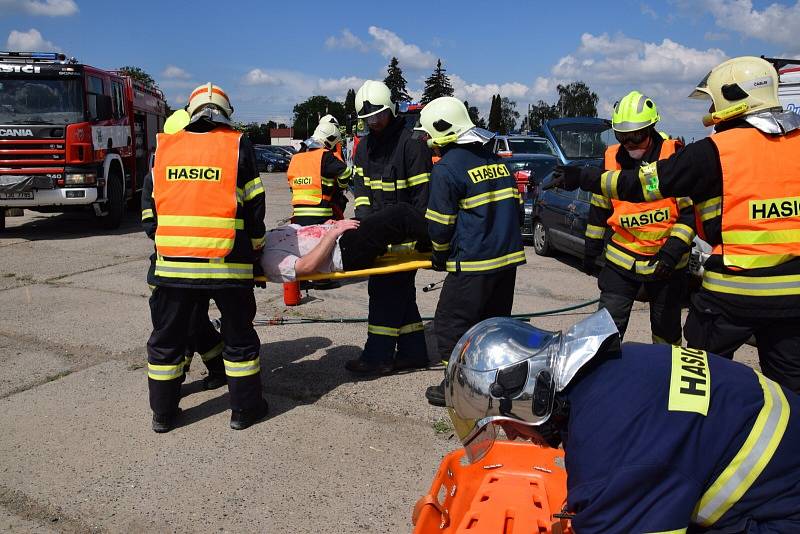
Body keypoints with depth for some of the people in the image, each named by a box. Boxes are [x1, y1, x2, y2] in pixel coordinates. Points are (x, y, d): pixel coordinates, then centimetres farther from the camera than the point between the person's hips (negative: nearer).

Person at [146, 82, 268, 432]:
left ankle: (163, 413, 26)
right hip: (227, 261, -2)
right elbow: (254, 204, 0)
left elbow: (154, 203, 14)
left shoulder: (165, 147, 8)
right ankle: (244, 408, 21)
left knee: (167, 337, 16)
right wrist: (256, 245, 14)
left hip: (173, 260, 3)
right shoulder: (237, 146, 0)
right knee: (238, 335, 13)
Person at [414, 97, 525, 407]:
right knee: (495, 320, 19)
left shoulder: (446, 169, -10)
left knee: (451, 323, 5)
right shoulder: (495, 160, 12)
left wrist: (439, 257, 7)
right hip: (509, 257, 8)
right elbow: (516, 208, 16)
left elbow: (440, 224, -9)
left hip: (473, 264, -8)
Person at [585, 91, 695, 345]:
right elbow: (599, 209, 10)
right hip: (620, 260, 2)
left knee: (667, 328, 15)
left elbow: (690, 212, -9)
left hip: (666, 264, -2)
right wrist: (591, 250, 13)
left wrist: (673, 250, -18)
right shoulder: (612, 158, 0)